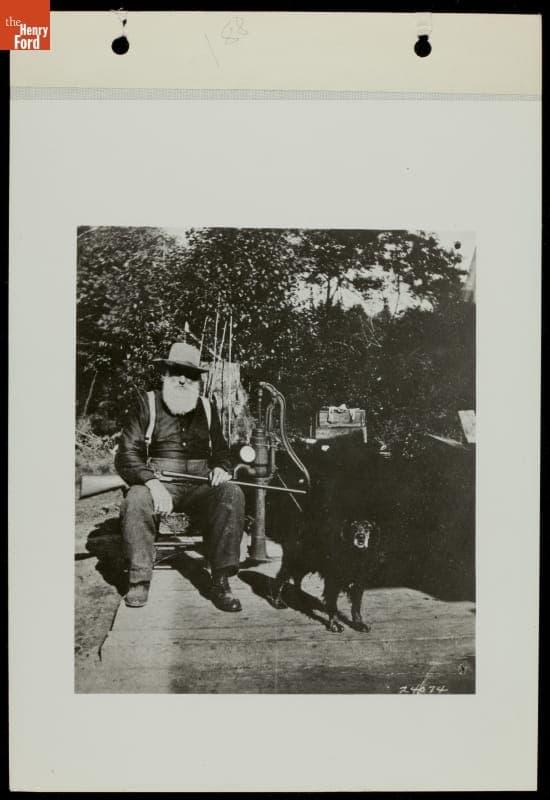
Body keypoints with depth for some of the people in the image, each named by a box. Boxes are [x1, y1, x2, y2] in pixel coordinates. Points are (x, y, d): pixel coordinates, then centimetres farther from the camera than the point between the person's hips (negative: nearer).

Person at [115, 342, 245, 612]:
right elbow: (126, 455, -2)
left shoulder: (207, 408, 17)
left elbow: (221, 452, 24)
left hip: (200, 485, 2)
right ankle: (139, 580, -19)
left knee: (232, 494, -28)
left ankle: (221, 581, -26)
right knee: (136, 500, -35)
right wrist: (153, 483, -21)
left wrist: (221, 468, -2)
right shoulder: (146, 404, 6)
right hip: (158, 481, -2)